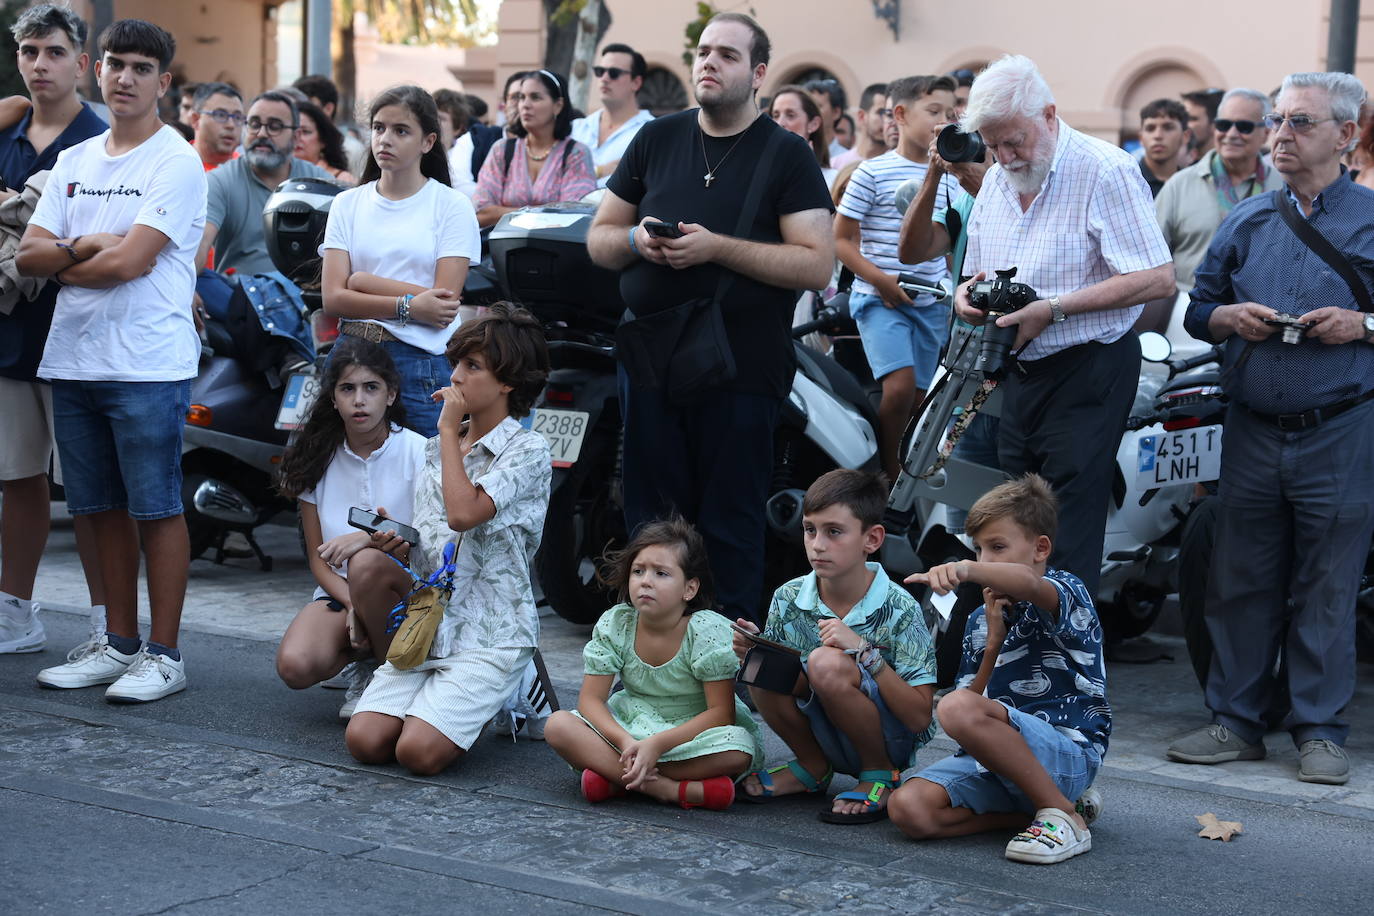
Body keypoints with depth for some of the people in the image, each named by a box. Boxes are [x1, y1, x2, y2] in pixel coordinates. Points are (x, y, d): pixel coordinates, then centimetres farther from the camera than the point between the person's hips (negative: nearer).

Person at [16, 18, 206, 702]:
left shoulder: (176, 163, -5)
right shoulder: (75, 162, 16)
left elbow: (128, 263, -15)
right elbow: (29, 254, 8)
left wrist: (64, 264, 2)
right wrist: (87, 246, -11)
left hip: (148, 364, -7)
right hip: (73, 360, 7)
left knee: (156, 509, -2)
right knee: (103, 509, 12)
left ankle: (164, 654, 5)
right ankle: (119, 644, 22)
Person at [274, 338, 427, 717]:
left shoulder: (417, 452, -8)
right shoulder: (317, 458, 2)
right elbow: (319, 558, 3)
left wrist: (374, 537, -31)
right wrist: (352, 606, -17)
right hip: (339, 591, 2)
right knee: (295, 666, -28)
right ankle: (363, 656, 7)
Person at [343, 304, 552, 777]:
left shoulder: (528, 450, -7)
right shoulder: (436, 448, 15)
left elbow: (464, 512, -24)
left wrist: (448, 428, -10)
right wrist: (398, 545, -3)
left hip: (489, 632, -6)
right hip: (427, 623, 6)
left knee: (418, 751, -22)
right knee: (364, 740, -17)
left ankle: (510, 688, 5)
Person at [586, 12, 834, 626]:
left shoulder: (787, 155, 1)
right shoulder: (656, 139, 13)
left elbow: (817, 264, -8)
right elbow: (599, 239, 17)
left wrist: (717, 247, -16)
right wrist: (637, 240, -7)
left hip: (742, 369, -4)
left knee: (731, 529, 1)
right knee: (650, 520, 7)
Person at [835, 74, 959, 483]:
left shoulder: (947, 179, 10)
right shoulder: (872, 173, -7)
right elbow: (841, 239, -6)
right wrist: (879, 279, -16)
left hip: (929, 305, 6)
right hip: (879, 300, -6)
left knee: (917, 400, 7)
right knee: (900, 385, -21)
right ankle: (886, 476, -5)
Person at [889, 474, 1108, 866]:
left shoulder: (1066, 592, -5)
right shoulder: (981, 621, 18)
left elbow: (1031, 586, -32)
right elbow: (976, 697, 12)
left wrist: (967, 569, -52)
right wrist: (993, 642, -3)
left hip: (1068, 752, -7)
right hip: (996, 760, 7)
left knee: (958, 709, -33)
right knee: (908, 808, -20)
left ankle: (1062, 814, -18)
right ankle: (1049, 808, -6)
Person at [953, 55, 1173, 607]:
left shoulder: (1105, 172, -13)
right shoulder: (996, 180, 12)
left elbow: (1157, 279, -20)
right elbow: (975, 276, 22)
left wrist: (1053, 308, -23)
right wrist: (968, 298, -4)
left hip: (1086, 375, -8)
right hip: (1018, 375, 8)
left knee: (1066, 545, -8)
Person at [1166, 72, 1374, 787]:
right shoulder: (1246, 221, 13)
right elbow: (1196, 309, 18)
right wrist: (1228, 317, -3)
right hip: (1252, 430, 4)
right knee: (1240, 580, 7)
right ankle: (1235, 721, 17)